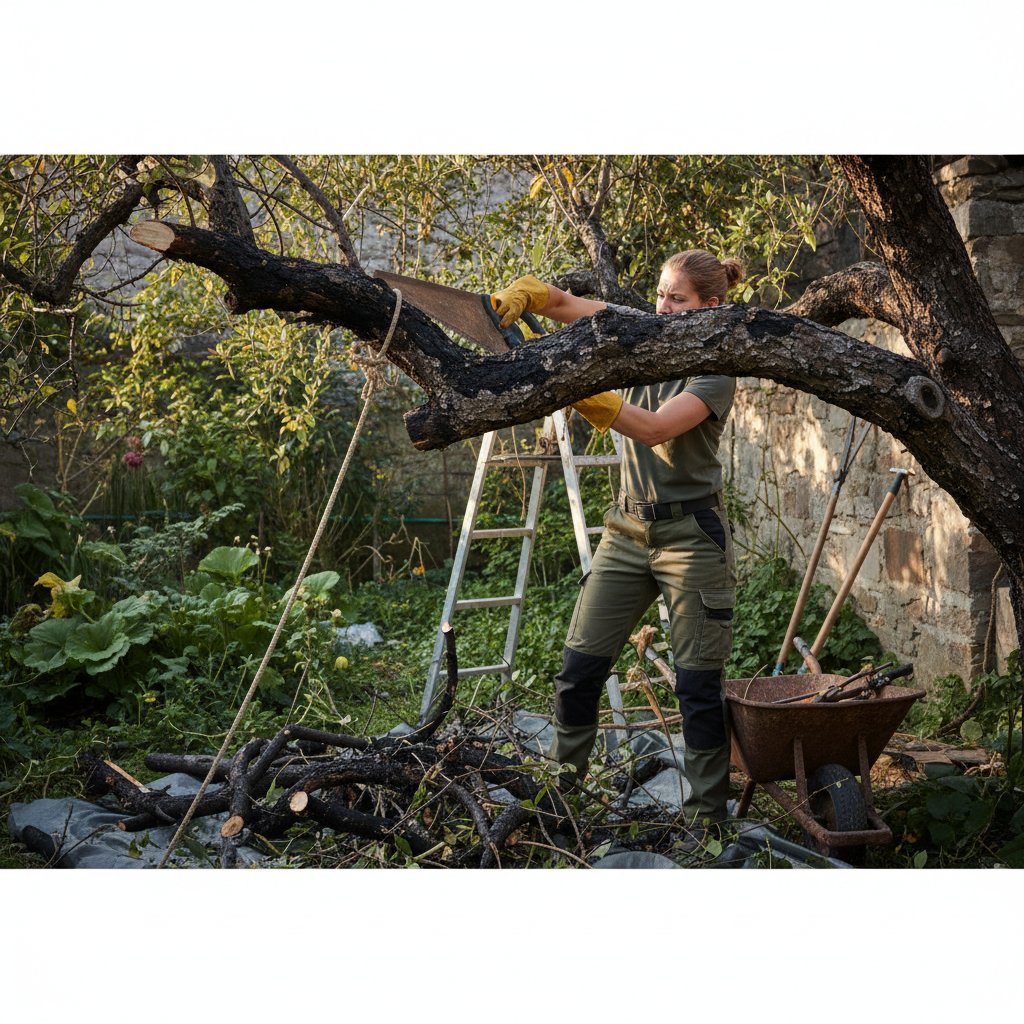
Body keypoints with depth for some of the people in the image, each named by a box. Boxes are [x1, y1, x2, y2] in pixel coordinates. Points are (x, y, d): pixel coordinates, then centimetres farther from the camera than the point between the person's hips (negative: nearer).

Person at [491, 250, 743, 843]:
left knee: (699, 684, -1)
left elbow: (653, 427, -25)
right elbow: (566, 304, 5)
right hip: (628, 530, 6)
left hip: (692, 535, -5)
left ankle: (706, 816, 9)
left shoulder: (715, 370, -10)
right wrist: (525, 293, -17)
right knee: (580, 666, 4)